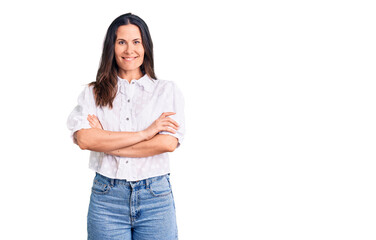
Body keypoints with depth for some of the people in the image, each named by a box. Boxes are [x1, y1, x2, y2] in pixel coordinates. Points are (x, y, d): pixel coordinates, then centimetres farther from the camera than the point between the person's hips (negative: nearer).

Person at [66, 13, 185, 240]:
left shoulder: (168, 90, 6)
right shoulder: (93, 93, 8)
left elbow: (168, 143, -9)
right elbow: (84, 139, -10)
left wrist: (106, 142, -8)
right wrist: (145, 133, -12)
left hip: (155, 197, 0)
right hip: (106, 197, 0)